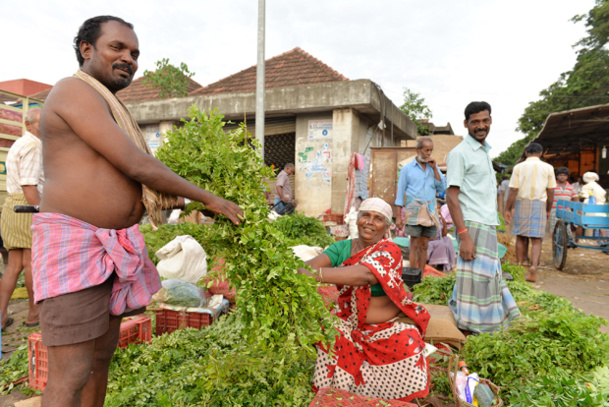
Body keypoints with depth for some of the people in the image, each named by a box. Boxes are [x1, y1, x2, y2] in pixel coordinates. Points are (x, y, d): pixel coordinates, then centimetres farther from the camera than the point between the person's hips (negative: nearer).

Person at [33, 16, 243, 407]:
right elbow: (135, 166, -17)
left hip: (115, 246, 9)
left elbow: (132, 179, 21)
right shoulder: (75, 90, -8)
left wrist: (189, 205, 12)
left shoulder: (111, 108, 21)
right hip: (75, 243, -9)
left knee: (102, 355, 15)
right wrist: (208, 197, -11)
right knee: (71, 374, -6)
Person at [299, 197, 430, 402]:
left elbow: (363, 274, -33)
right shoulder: (342, 247, 3)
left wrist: (314, 275, -45)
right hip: (348, 326, 3)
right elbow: (313, 263, -15)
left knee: (408, 347, -28)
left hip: (388, 328, -3)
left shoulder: (389, 250, -13)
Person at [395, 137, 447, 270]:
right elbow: (400, 194, 3)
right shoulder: (407, 169, 3)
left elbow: (442, 188, 3)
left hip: (430, 210, 4)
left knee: (424, 246, 6)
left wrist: (434, 169, -4)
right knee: (414, 245, -5)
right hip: (414, 210, -3)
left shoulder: (434, 167, 13)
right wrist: (398, 216, -2)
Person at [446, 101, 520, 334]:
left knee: (490, 277, 14)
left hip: (489, 226, 9)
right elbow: (451, 196, -17)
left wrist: (493, 228, 16)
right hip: (473, 226, -9)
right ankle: (470, 328, 6)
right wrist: (464, 236, -23)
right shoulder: (460, 153, -10)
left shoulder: (485, 151, 17)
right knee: (476, 280, -6)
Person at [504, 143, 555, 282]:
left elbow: (513, 191, -5)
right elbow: (550, 192, 3)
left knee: (521, 238, 10)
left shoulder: (519, 167, 0)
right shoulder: (548, 168, 4)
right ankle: (533, 266, -17)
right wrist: (548, 210, 14)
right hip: (540, 204, 0)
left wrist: (508, 209, 0)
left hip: (521, 203, 0)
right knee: (536, 240, 2)